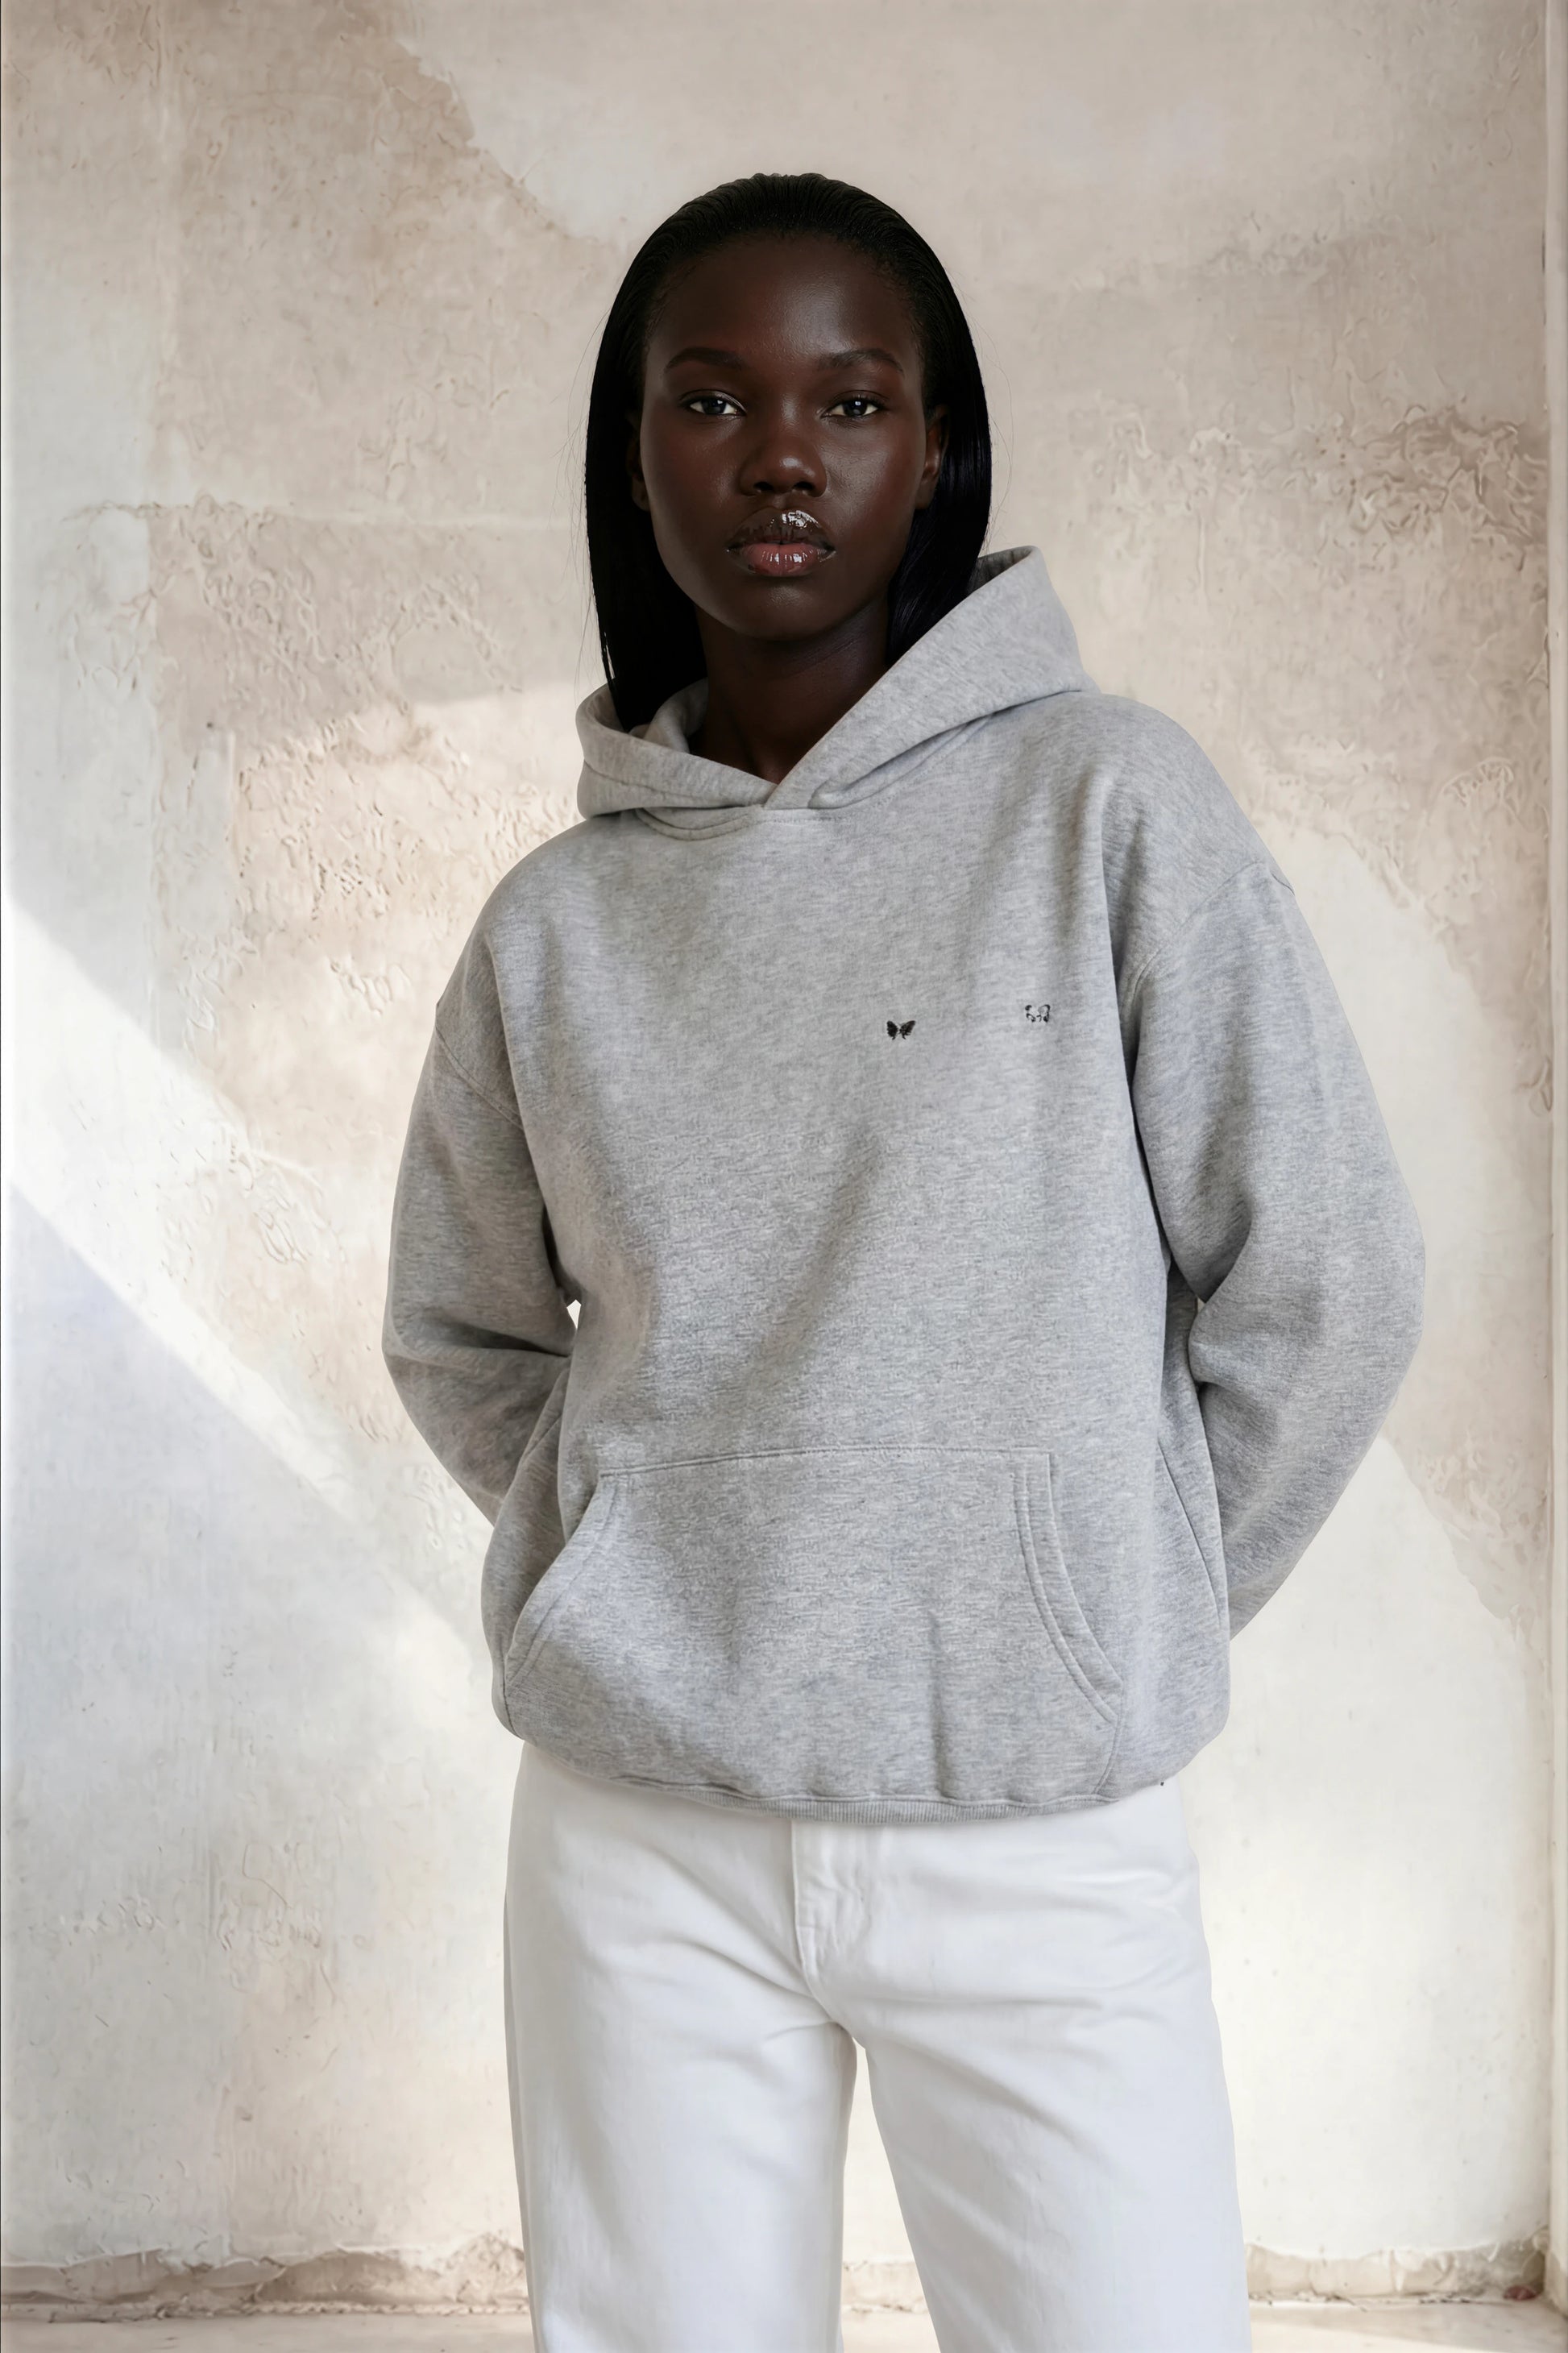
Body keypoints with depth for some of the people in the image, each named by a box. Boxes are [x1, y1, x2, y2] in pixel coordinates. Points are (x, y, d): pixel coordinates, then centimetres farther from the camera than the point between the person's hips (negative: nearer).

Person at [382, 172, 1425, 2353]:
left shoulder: (1108, 801, -5)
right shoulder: (555, 919, 3)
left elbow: (1324, 1287, -3)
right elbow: (461, 1337, 15)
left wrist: (1113, 1626, 3)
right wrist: (646, 1591, 5)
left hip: (1046, 1840, -2)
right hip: (639, 1838, 2)